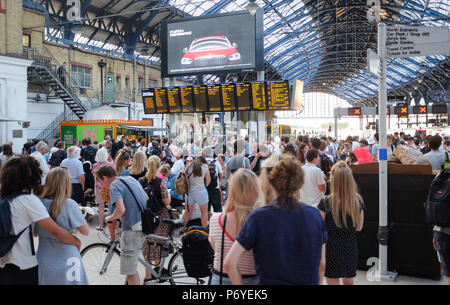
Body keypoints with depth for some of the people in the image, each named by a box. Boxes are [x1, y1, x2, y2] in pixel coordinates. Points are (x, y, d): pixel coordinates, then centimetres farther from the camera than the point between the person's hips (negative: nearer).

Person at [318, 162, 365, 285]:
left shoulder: (326, 202, -18)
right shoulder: (358, 201, -6)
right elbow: (359, 227, 4)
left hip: (332, 248, -4)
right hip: (350, 247, 4)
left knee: (332, 281, 10)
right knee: (349, 282, 22)